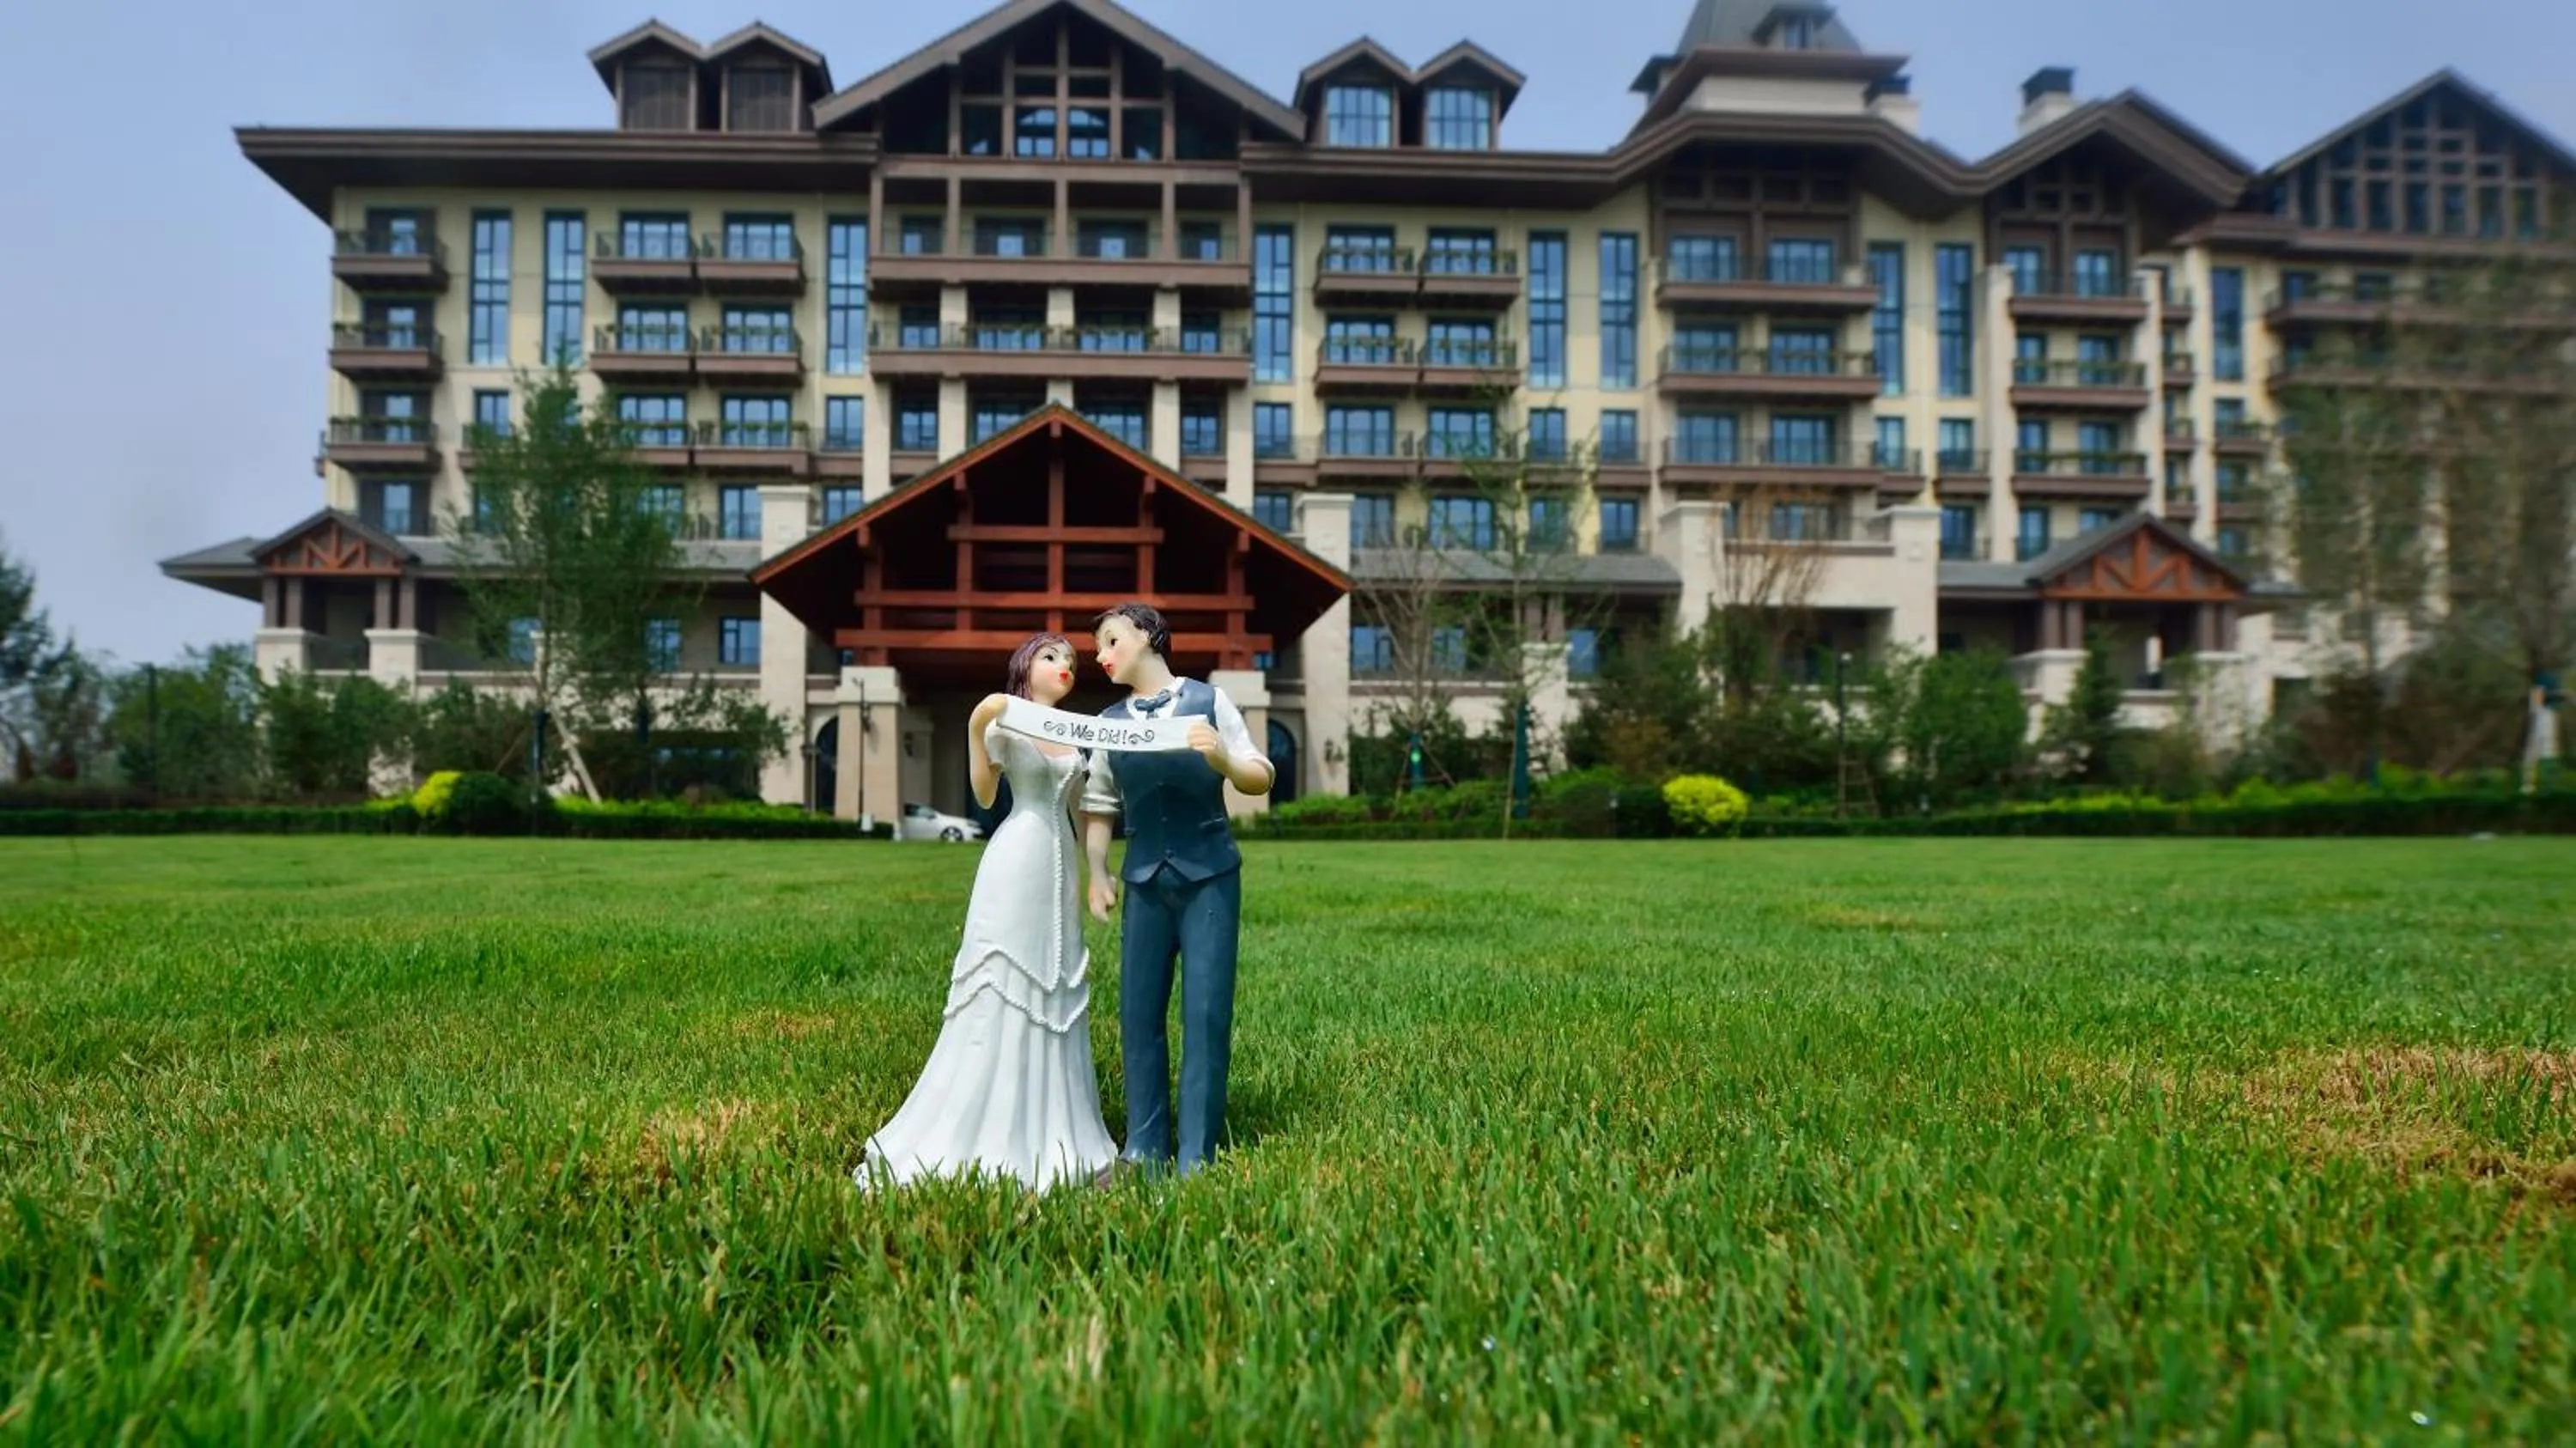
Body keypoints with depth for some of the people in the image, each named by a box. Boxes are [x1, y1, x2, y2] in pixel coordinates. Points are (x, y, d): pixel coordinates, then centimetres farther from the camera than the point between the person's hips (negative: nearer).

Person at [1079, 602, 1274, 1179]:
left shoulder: (1208, 700, 0)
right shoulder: (1108, 722, 9)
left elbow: (1262, 778, 0)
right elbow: (1098, 807, 12)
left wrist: (1221, 759, -18)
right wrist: (1097, 872, 1)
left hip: (1209, 875, -3)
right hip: (1146, 879, 3)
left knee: (1206, 1013, -4)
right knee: (1138, 1013, 3)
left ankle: (1196, 1160, 2)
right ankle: (1144, 1151, 14)